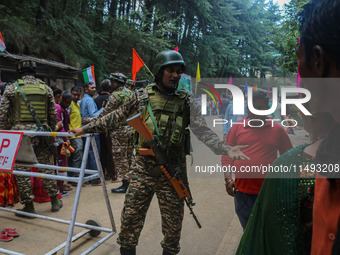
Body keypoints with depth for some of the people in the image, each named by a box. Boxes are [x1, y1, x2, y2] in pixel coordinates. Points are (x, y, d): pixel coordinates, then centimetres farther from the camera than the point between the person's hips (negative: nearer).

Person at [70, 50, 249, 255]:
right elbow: (114, 117, 9)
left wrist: (226, 149, -17)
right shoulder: (142, 96, 1)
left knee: (173, 221, 13)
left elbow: (204, 131, -3)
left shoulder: (187, 102, 2)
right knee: (131, 216, 8)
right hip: (143, 168, 0)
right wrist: (85, 129, 11)